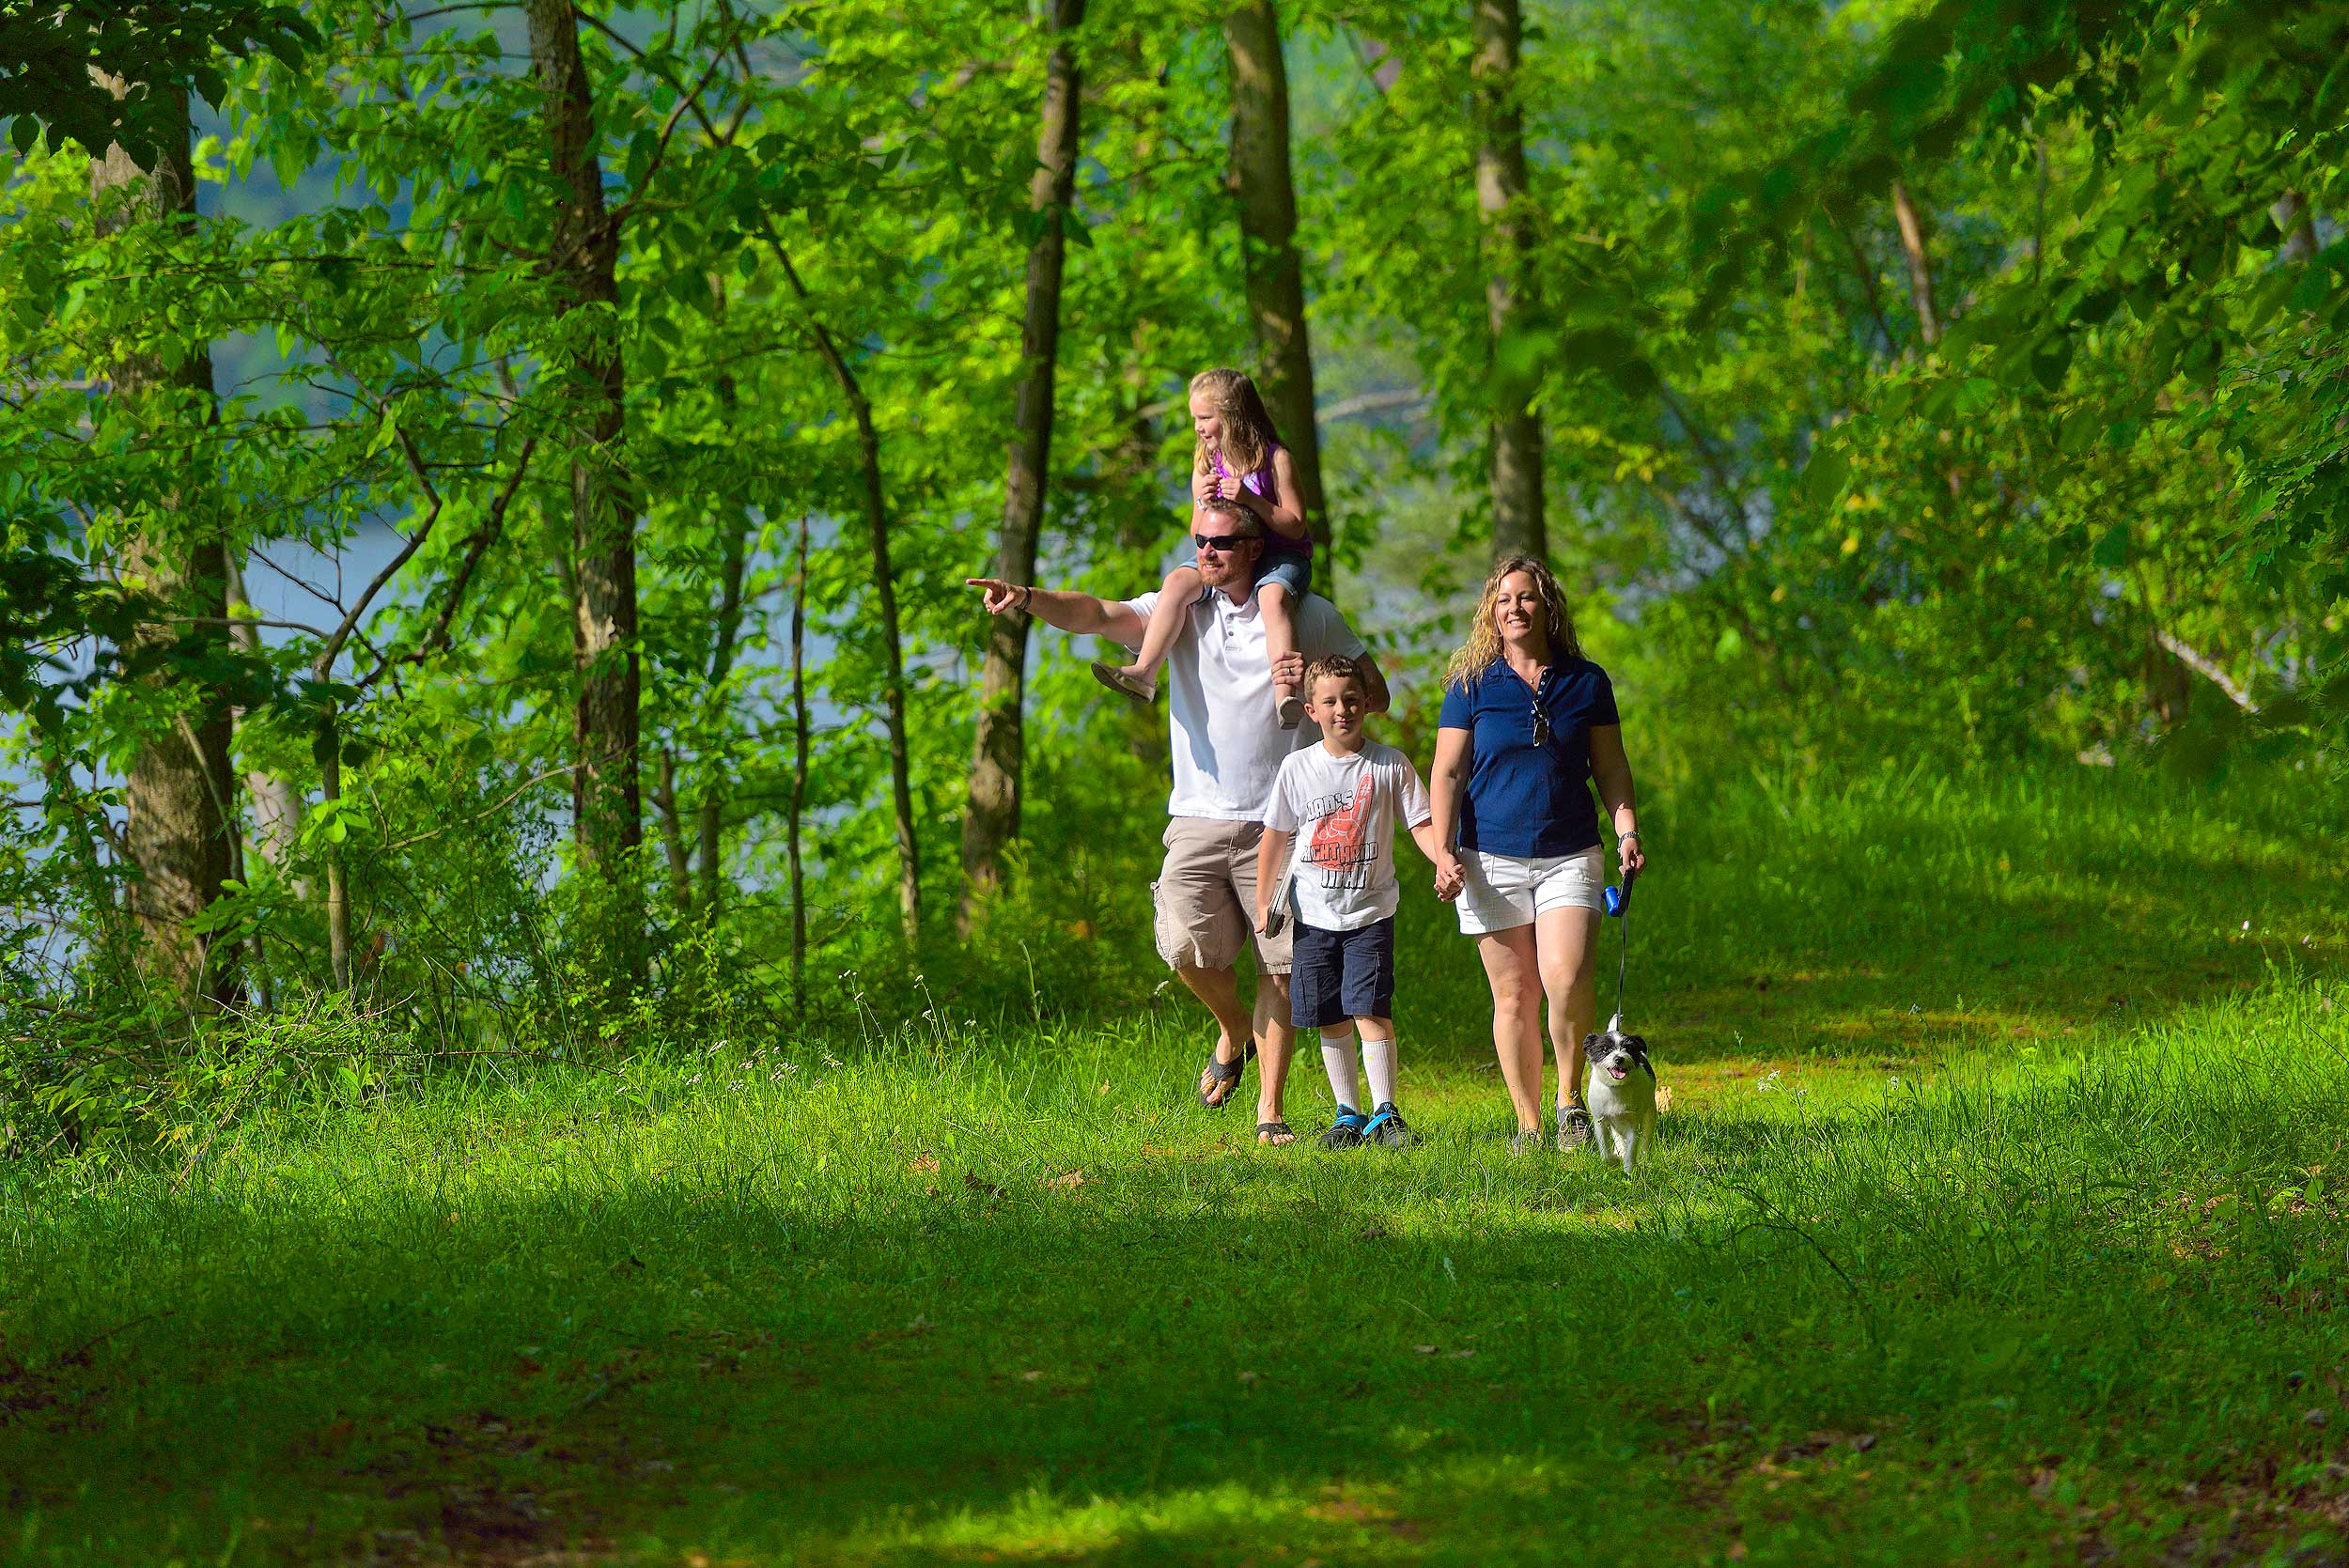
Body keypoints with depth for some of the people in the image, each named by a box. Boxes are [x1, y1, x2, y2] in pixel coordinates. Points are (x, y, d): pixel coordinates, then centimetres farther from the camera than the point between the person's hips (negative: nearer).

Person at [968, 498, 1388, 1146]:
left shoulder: (1310, 615, 5)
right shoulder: (1182, 611, 7)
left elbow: (1376, 697, 8)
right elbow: (1100, 615, -9)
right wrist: (1029, 599, -28)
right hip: (1199, 817, 1)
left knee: (1280, 968, -3)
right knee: (1186, 945, -15)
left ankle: (1269, 1112, 7)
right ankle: (1235, 1032, 17)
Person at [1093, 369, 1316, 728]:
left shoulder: (1276, 460, -8)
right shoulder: (1206, 465, 7)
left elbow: (1295, 527, -11)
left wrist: (1250, 499, -23)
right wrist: (1203, 503, -12)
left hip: (1280, 555, -5)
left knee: (1273, 596, -38)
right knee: (1178, 581, -24)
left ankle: (1285, 694, -53)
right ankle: (1143, 674, -30)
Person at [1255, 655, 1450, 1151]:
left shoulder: (1391, 765, -2)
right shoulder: (1298, 767, 2)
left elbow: (1421, 825, -2)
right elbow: (1275, 836, 10)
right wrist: (1263, 904, 11)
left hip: (1370, 911, -2)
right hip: (1314, 915, 2)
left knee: (1371, 1011, -13)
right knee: (1332, 1020, 4)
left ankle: (1384, 1112, -7)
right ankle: (1348, 1114, 14)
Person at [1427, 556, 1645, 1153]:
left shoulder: (1585, 682, 8)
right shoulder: (1472, 685, 4)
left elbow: (1611, 768, 14)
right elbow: (1447, 772, 3)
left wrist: (1628, 830, -1)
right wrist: (1444, 851, -7)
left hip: (1569, 857, 0)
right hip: (1491, 859, 0)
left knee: (1566, 977, -20)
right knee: (1514, 993, 0)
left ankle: (1571, 1097, -1)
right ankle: (1529, 1123, 8)